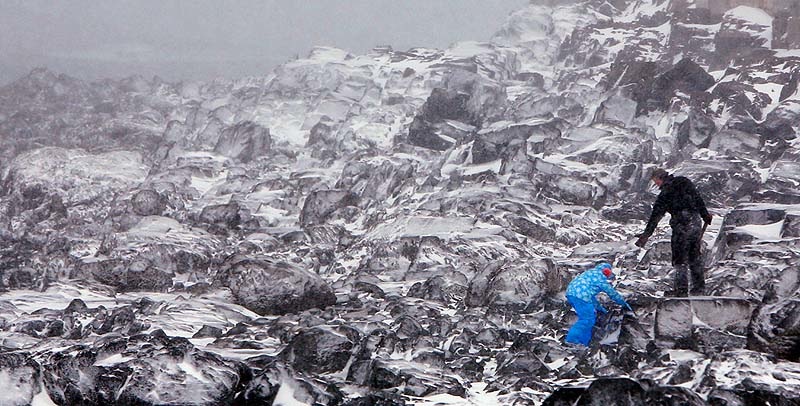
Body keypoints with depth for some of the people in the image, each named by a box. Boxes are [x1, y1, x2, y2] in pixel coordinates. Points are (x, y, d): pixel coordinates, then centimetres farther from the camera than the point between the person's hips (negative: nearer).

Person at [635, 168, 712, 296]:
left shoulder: (665, 194, -10)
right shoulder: (685, 182, 9)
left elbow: (655, 216, -13)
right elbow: (699, 200, 15)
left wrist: (646, 234, -13)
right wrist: (706, 216, 27)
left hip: (682, 225, -7)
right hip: (696, 222, 7)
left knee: (679, 259, 0)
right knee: (695, 257, 17)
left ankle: (681, 289, -4)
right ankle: (699, 287, 21)